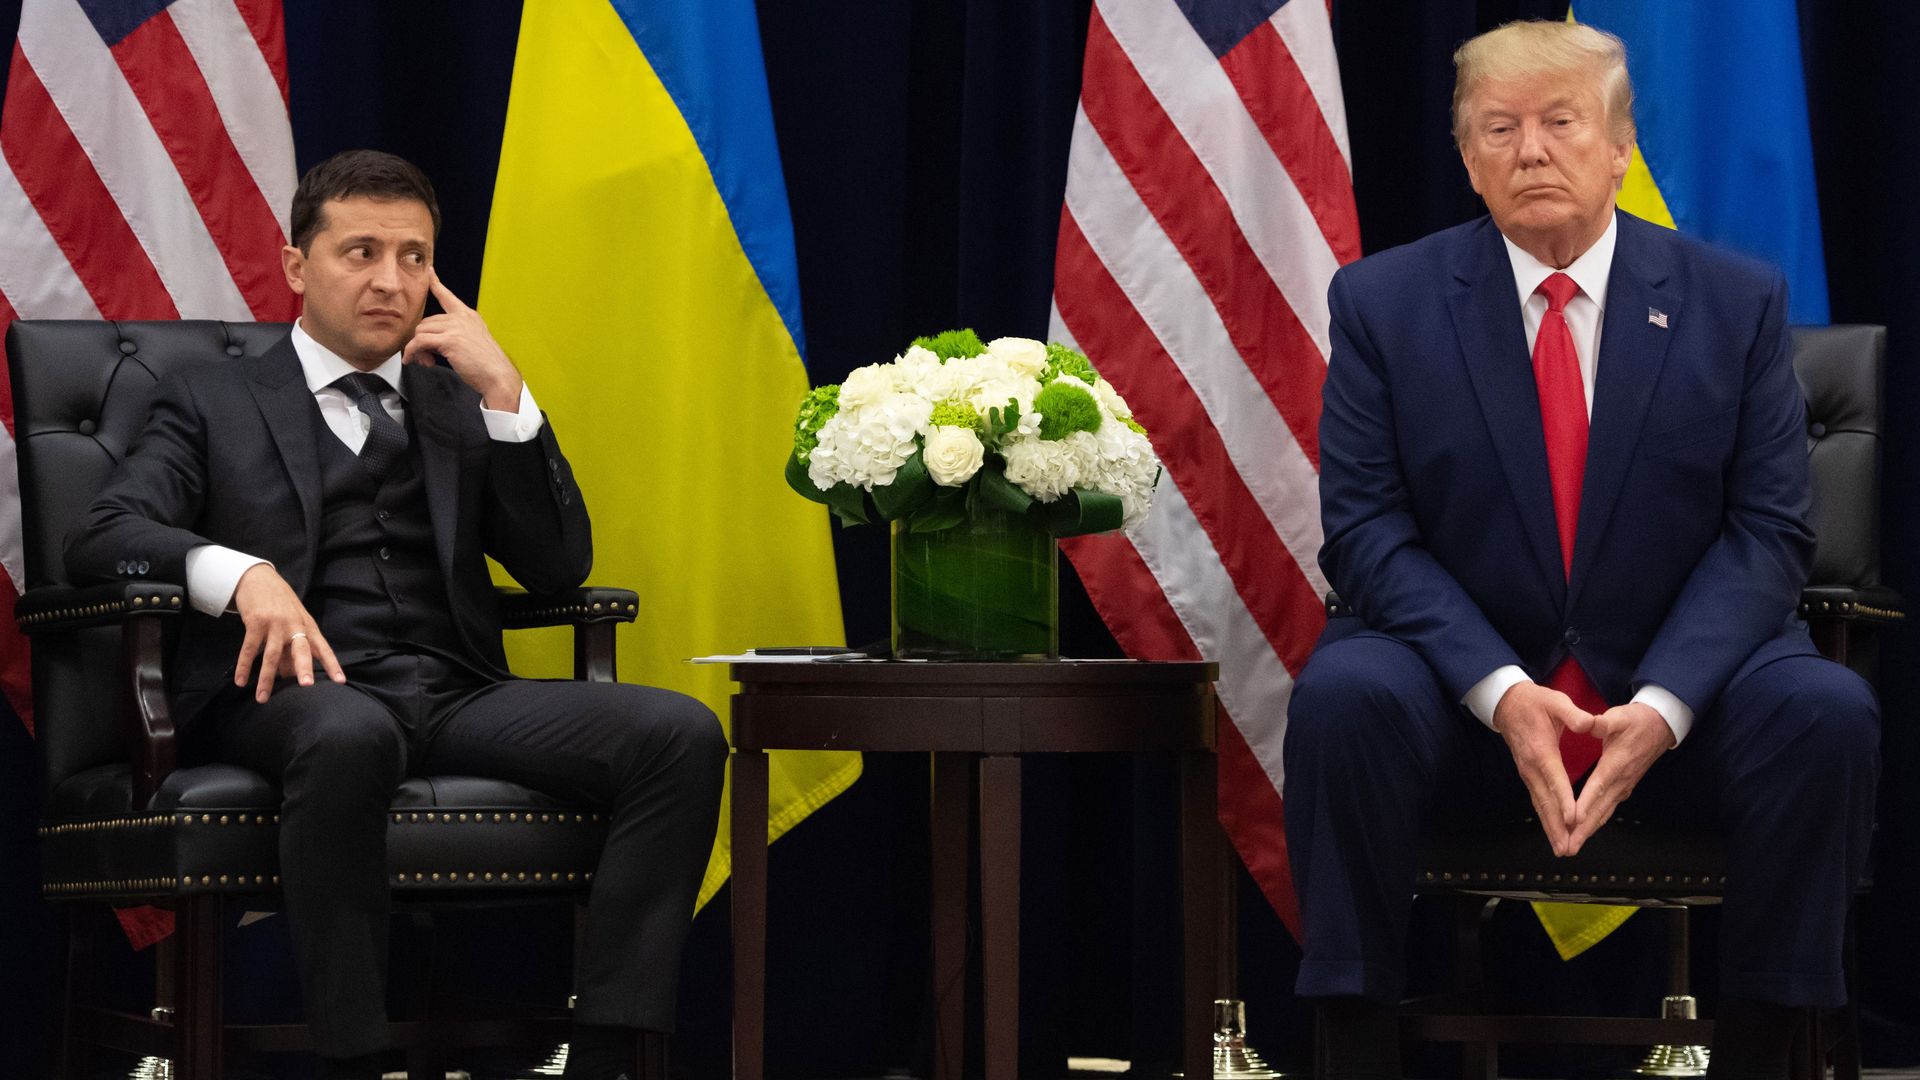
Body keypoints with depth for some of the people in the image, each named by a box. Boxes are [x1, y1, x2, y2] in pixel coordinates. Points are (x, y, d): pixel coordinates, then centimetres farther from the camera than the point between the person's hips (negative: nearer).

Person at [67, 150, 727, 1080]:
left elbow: (557, 567, 14)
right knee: (347, 736, -42)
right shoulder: (212, 402, 17)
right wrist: (243, 573, -20)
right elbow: (102, 538, 0)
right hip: (299, 693, -4)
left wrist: (502, 393, 4)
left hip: (460, 693, 4)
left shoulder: (460, 402, 25)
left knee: (681, 733, -23)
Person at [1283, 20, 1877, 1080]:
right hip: (1463, 697, -1)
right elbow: (1365, 529, -4)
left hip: (1679, 688, 1)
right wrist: (1502, 693, -20)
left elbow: (1767, 533, -1)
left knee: (1826, 711, -28)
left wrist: (1662, 705, -19)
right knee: (1342, 697, -32)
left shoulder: (1736, 302, 4)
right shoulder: (1384, 302, 2)